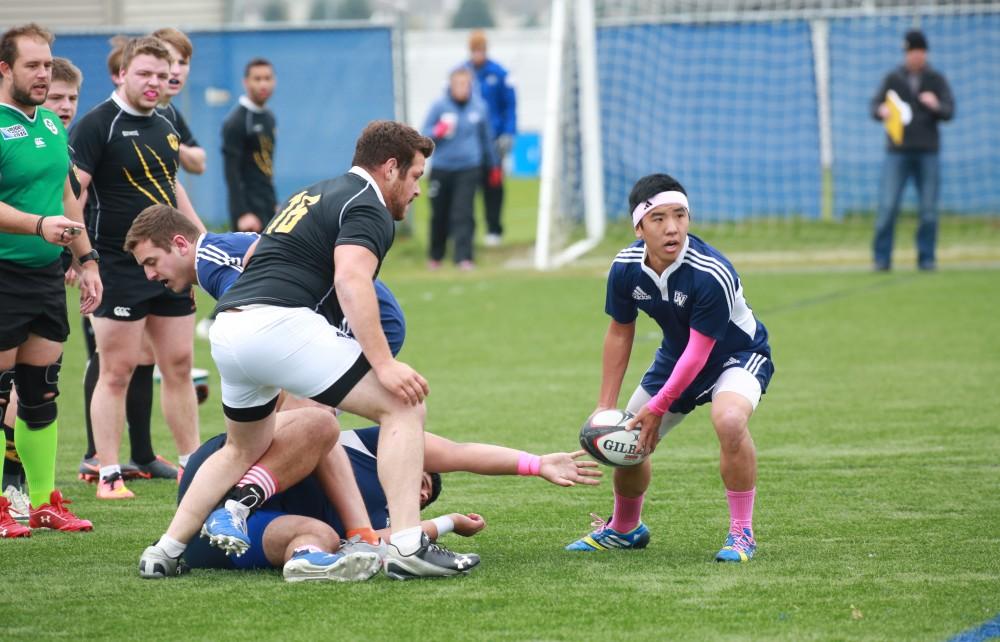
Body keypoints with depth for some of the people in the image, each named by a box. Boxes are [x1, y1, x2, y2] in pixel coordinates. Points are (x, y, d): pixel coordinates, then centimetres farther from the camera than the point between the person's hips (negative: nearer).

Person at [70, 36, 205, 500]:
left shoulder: (165, 129, 13)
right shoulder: (97, 125, -10)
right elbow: (73, 191, -16)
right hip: (119, 268, -7)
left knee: (178, 367, 10)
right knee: (117, 371, -4)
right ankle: (109, 476, 1)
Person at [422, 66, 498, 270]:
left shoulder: (479, 107, 1)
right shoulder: (439, 106, -5)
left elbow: (486, 137, 15)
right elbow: (424, 135, 1)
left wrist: (493, 164, 21)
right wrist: (438, 132, -21)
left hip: (468, 168, 0)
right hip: (442, 168, 0)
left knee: (463, 213, -11)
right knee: (439, 215, 10)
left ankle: (463, 257, -12)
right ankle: (436, 256, 29)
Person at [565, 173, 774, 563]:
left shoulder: (713, 275, -35)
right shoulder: (626, 268, -18)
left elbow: (699, 350, -29)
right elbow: (619, 332, -1)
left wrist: (657, 407, -23)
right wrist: (606, 406, 0)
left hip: (737, 354, -6)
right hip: (676, 355, 6)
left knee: (729, 419, -36)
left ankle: (741, 534, -19)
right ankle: (624, 529, 41)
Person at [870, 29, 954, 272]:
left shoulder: (936, 79, 6)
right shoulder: (892, 78, 5)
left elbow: (949, 111, 1)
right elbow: (875, 105, 4)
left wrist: (936, 106, -21)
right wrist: (881, 111, -19)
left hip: (928, 153, 1)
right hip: (897, 152, -1)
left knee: (929, 209, 0)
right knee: (887, 206, -8)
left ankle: (926, 257, 10)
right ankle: (882, 258, -2)